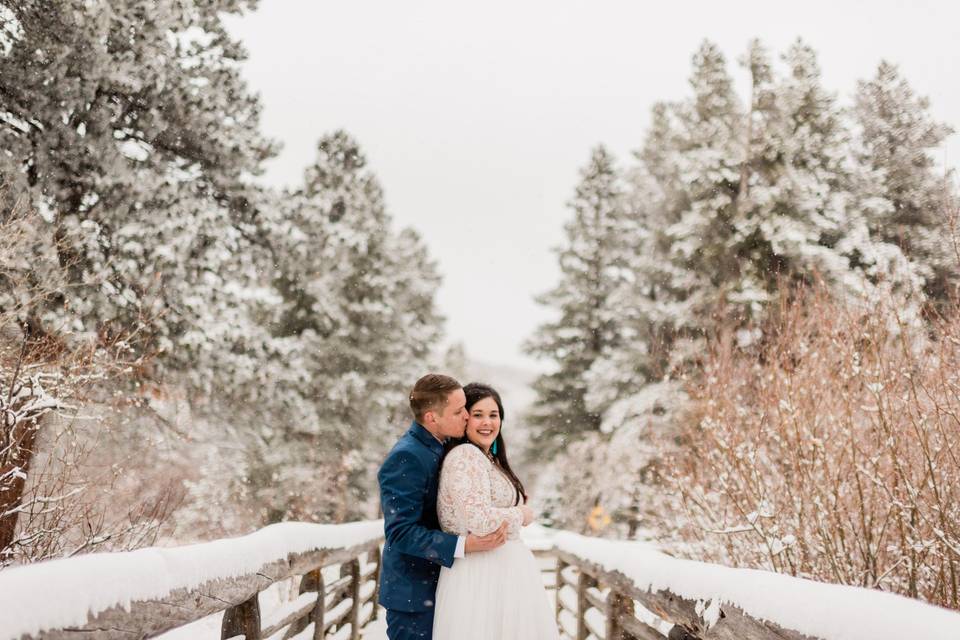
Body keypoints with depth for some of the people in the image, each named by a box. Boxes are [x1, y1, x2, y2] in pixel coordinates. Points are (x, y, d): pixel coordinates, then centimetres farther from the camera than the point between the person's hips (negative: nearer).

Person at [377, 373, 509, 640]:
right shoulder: (405, 458, -21)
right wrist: (466, 545, -32)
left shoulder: (439, 448, 7)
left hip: (438, 586, 9)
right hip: (414, 596, -9)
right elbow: (400, 532, -25)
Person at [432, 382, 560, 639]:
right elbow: (479, 521, -25)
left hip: (503, 572, 10)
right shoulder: (466, 455, -15)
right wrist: (521, 515, -10)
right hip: (481, 576, -10)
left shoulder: (488, 458, 17)